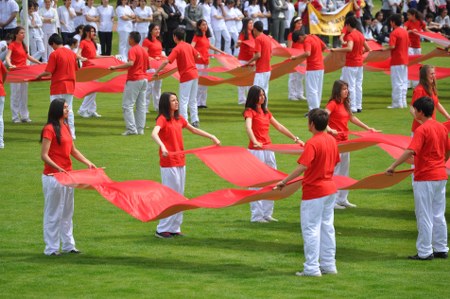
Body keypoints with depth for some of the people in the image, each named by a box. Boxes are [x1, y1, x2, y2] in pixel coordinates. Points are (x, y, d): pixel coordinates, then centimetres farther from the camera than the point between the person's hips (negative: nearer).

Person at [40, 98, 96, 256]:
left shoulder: (66, 127, 12)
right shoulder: (49, 129, -14)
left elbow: (73, 150, 19)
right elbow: (44, 155, -19)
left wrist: (87, 163, 7)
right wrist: (58, 168, -30)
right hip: (53, 176, -8)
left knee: (67, 213, 14)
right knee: (53, 213, 0)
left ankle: (68, 245, 22)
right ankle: (51, 248, 7)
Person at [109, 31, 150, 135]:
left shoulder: (133, 50, -13)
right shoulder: (144, 50, 12)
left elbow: (130, 63, -29)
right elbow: (148, 66, 18)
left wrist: (115, 67, -27)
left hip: (134, 80, -8)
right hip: (144, 79, 8)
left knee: (127, 105, -4)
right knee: (141, 105, 10)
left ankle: (131, 129, -9)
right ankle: (140, 129, 11)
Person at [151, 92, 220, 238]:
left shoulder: (179, 119, 11)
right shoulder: (162, 119, -12)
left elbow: (193, 130, 24)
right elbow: (154, 134, -30)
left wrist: (212, 137, 20)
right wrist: (162, 146, -48)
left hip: (180, 162, 8)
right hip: (168, 163, -8)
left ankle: (174, 228, 18)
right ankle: (162, 230, 1)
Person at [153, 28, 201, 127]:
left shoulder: (177, 49, -13)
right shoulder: (189, 46, 8)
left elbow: (166, 61, -22)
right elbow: (197, 55, 20)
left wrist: (156, 72, -18)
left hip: (186, 76, -7)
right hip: (194, 74, 7)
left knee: (183, 101, -1)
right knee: (193, 100, 14)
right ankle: (195, 121, 14)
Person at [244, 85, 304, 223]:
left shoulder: (266, 112, 18)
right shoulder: (250, 111, -6)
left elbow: (279, 127, 22)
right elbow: (248, 127, -24)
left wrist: (295, 139, 18)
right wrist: (255, 142, -42)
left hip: (268, 150, 8)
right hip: (256, 150, -8)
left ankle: (267, 214, 15)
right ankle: (257, 216, -2)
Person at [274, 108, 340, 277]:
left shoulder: (312, 144, -20)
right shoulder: (332, 141, 4)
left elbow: (303, 166, -29)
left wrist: (284, 182, -25)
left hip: (314, 191, -8)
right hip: (330, 188, 8)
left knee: (311, 229, -2)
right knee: (327, 227, 14)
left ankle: (312, 268, -2)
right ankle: (329, 265, 18)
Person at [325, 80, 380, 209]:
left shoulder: (345, 104, 13)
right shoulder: (333, 104, -13)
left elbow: (352, 118, 24)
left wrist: (368, 128, 23)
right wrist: (330, 129, -41)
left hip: (344, 140, 9)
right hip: (335, 140, -9)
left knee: (344, 171, 13)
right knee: (335, 171, -5)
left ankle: (343, 199, 21)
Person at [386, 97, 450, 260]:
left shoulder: (422, 130, -17)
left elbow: (411, 151, -28)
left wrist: (393, 166, -27)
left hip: (425, 178, -8)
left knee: (424, 217, 0)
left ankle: (425, 252, 3)